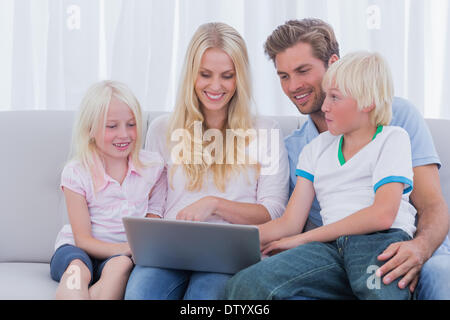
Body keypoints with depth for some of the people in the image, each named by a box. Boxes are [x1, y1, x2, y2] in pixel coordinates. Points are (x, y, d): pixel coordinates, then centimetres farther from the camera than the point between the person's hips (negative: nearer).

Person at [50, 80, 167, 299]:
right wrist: (128, 248, -25)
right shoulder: (76, 172, -2)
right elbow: (83, 239, -7)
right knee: (77, 269, -37)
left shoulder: (153, 166, 4)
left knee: (121, 265, -35)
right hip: (77, 251, -1)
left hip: (123, 255, 1)